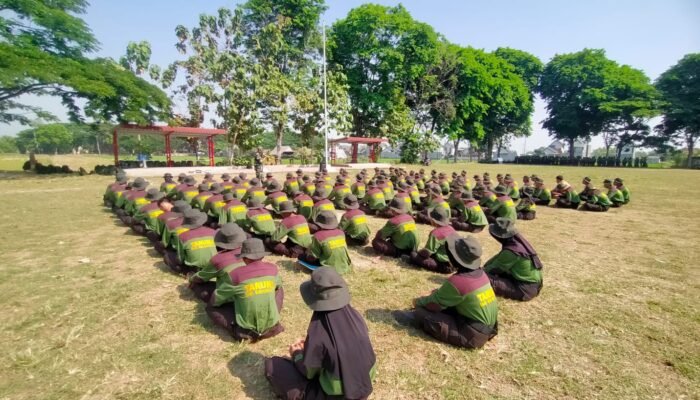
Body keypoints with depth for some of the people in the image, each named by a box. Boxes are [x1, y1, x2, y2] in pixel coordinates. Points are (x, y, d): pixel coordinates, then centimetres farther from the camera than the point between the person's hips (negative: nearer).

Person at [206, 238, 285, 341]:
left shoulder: (236, 274, -16)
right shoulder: (273, 268, -6)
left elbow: (215, 300, -2)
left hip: (247, 326, -3)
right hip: (271, 324, 3)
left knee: (211, 307, 14)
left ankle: (239, 330, -1)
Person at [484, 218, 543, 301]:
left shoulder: (511, 251, -26)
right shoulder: (518, 241, -1)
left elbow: (495, 268, -12)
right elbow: (498, 257, 10)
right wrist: (483, 268, 7)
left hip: (525, 289, -10)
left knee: (488, 280, -21)